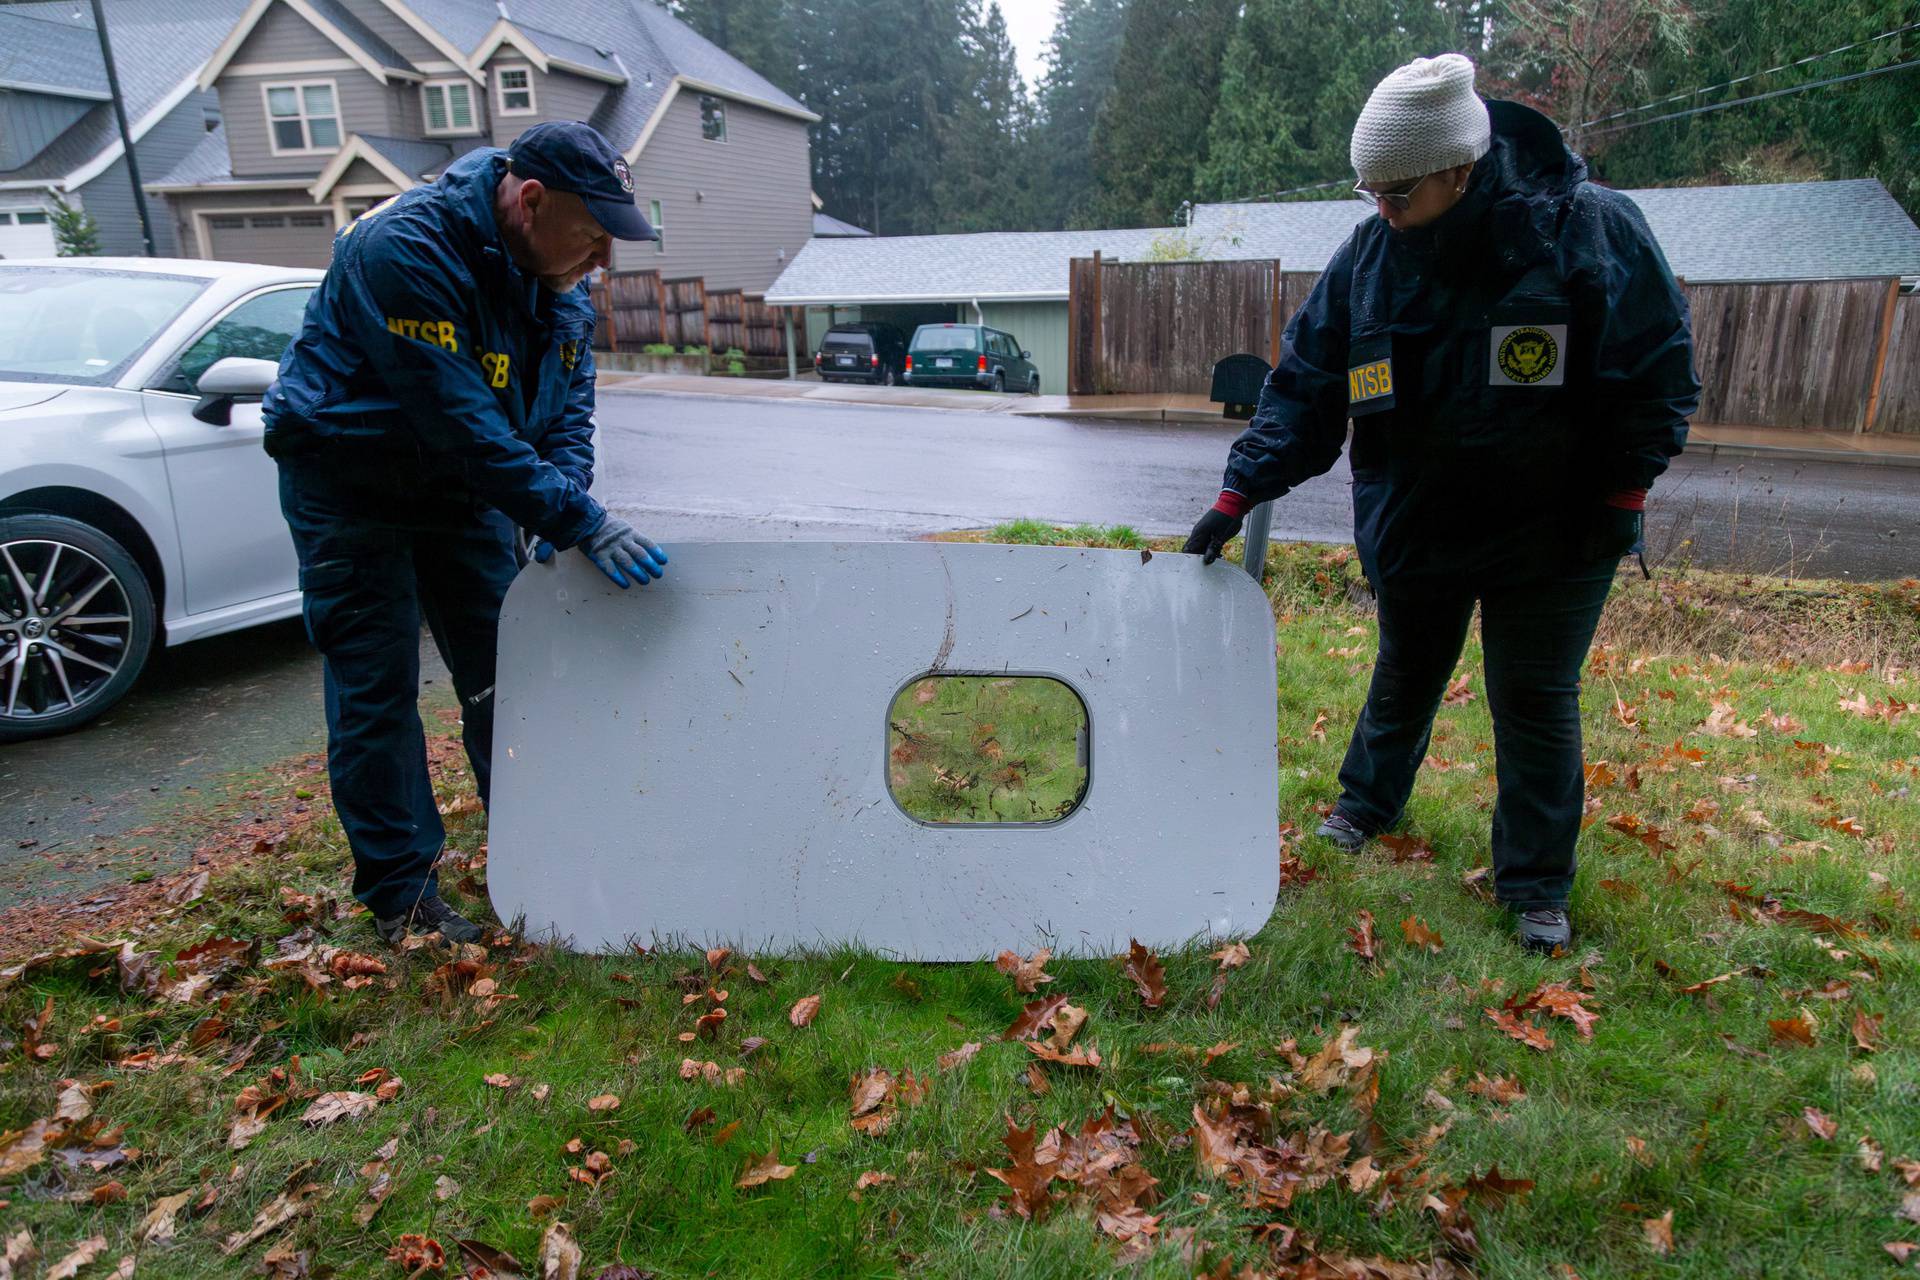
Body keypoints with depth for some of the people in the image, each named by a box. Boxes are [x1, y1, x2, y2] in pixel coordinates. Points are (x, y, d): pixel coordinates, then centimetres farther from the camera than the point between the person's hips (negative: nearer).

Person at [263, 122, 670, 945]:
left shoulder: (555, 273, -5)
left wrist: (562, 507, -17)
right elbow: (463, 422, -35)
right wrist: (578, 522, -35)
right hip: (352, 487, -7)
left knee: (503, 673, 9)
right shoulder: (406, 250, -30)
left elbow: (569, 401, 0)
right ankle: (400, 894, 8)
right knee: (375, 689, -3)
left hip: (462, 487, 7)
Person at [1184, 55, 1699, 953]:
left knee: (1536, 701, 5)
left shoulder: (1593, 230, -16)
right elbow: (1305, 384, -4)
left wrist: (1622, 493, -10)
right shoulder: (1368, 255, -8)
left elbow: (1659, 372, -7)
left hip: (1553, 531, -2)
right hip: (1414, 524, 3)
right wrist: (1242, 491, -11)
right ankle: (1366, 805, 44)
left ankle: (1536, 887, 21)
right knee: (1405, 676, 19)